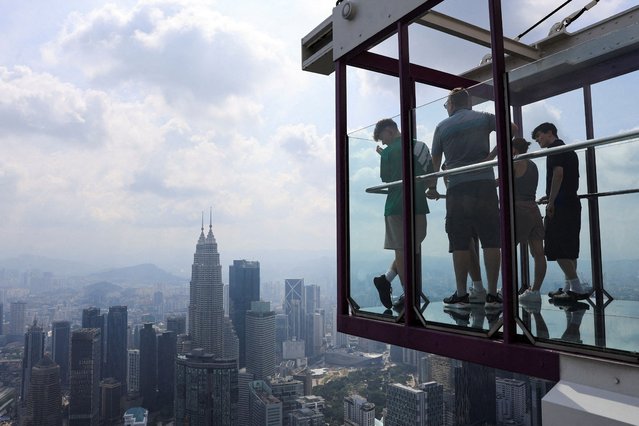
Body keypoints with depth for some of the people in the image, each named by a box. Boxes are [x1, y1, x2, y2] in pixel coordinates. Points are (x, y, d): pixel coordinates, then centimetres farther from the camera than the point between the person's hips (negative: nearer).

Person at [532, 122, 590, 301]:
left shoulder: (555, 147, -5)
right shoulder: (569, 150, 24)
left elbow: (558, 173, -18)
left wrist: (551, 202, -17)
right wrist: (550, 197, 22)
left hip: (560, 205, -10)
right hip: (572, 203, 10)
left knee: (557, 248, -10)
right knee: (568, 248, 11)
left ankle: (577, 288, -14)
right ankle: (569, 287, 14)